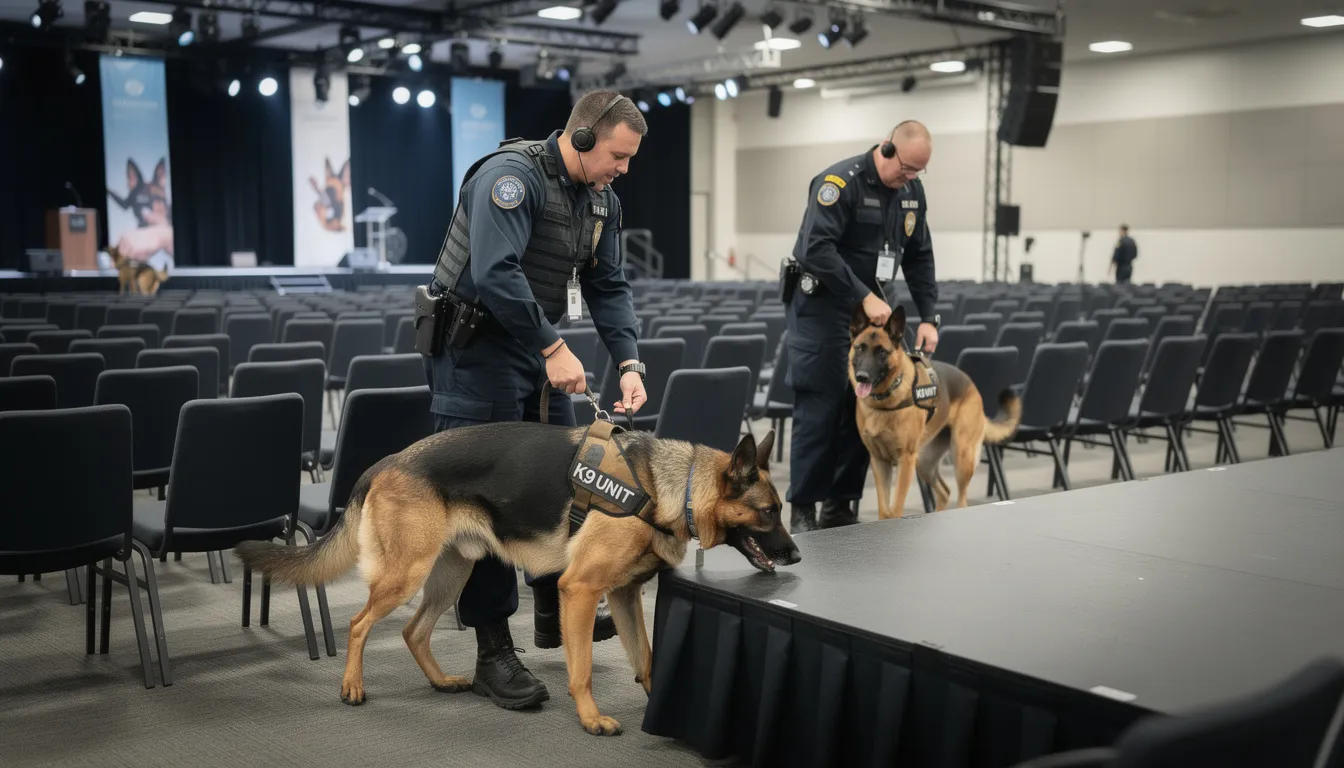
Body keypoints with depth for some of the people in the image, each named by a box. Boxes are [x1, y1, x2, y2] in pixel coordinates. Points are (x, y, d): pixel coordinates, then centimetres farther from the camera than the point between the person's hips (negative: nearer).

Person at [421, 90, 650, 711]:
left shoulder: (601, 199, 6)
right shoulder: (510, 175, -22)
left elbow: (608, 287, 6)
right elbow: (495, 273, -33)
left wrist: (629, 361, -7)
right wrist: (554, 349, -32)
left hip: (537, 344, 9)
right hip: (475, 349, -9)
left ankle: (555, 612, 31)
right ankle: (493, 652, 3)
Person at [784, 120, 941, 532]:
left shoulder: (911, 190, 5)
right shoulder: (841, 181, -18)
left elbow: (919, 257, 11)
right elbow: (817, 249, -28)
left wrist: (928, 317, 2)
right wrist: (865, 297, -30)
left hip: (871, 308, 7)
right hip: (821, 305, -7)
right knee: (819, 408, -7)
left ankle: (841, 507, 13)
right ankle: (802, 509, 1)